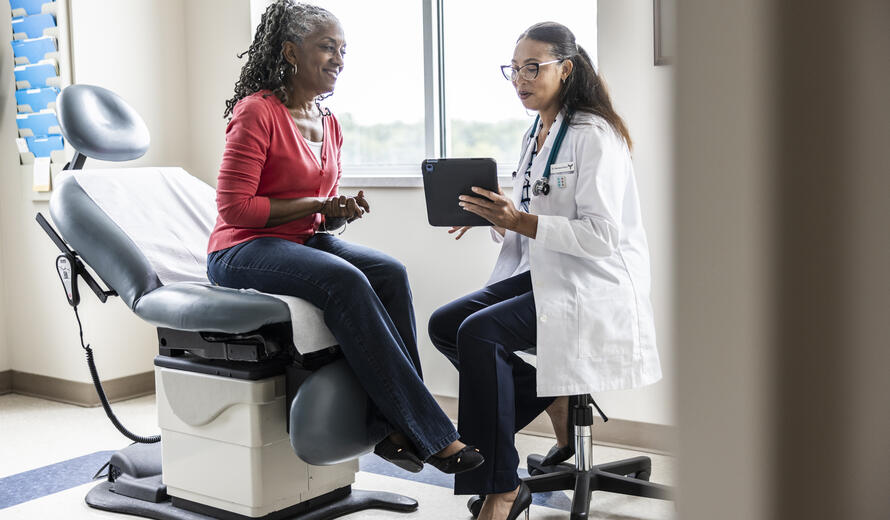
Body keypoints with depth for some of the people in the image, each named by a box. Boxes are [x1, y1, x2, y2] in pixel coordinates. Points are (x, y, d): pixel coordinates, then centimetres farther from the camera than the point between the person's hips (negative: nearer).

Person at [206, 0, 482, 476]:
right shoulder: (257, 111, -10)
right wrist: (318, 205, -14)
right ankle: (432, 436, -30)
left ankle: (393, 426, -23)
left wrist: (342, 212, -3)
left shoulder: (328, 124, 14)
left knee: (390, 272, -21)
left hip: (304, 242, 7)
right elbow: (234, 207, -15)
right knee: (345, 280, -33)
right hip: (242, 251, -7)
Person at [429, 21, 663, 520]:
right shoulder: (534, 136, 14)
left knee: (480, 332, -26)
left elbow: (602, 235, -21)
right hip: (543, 274, 9)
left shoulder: (594, 136, -13)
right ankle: (555, 403, 5)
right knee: (444, 324, -3)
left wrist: (520, 221, -27)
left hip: (595, 288, -9)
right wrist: (497, 218, -2)